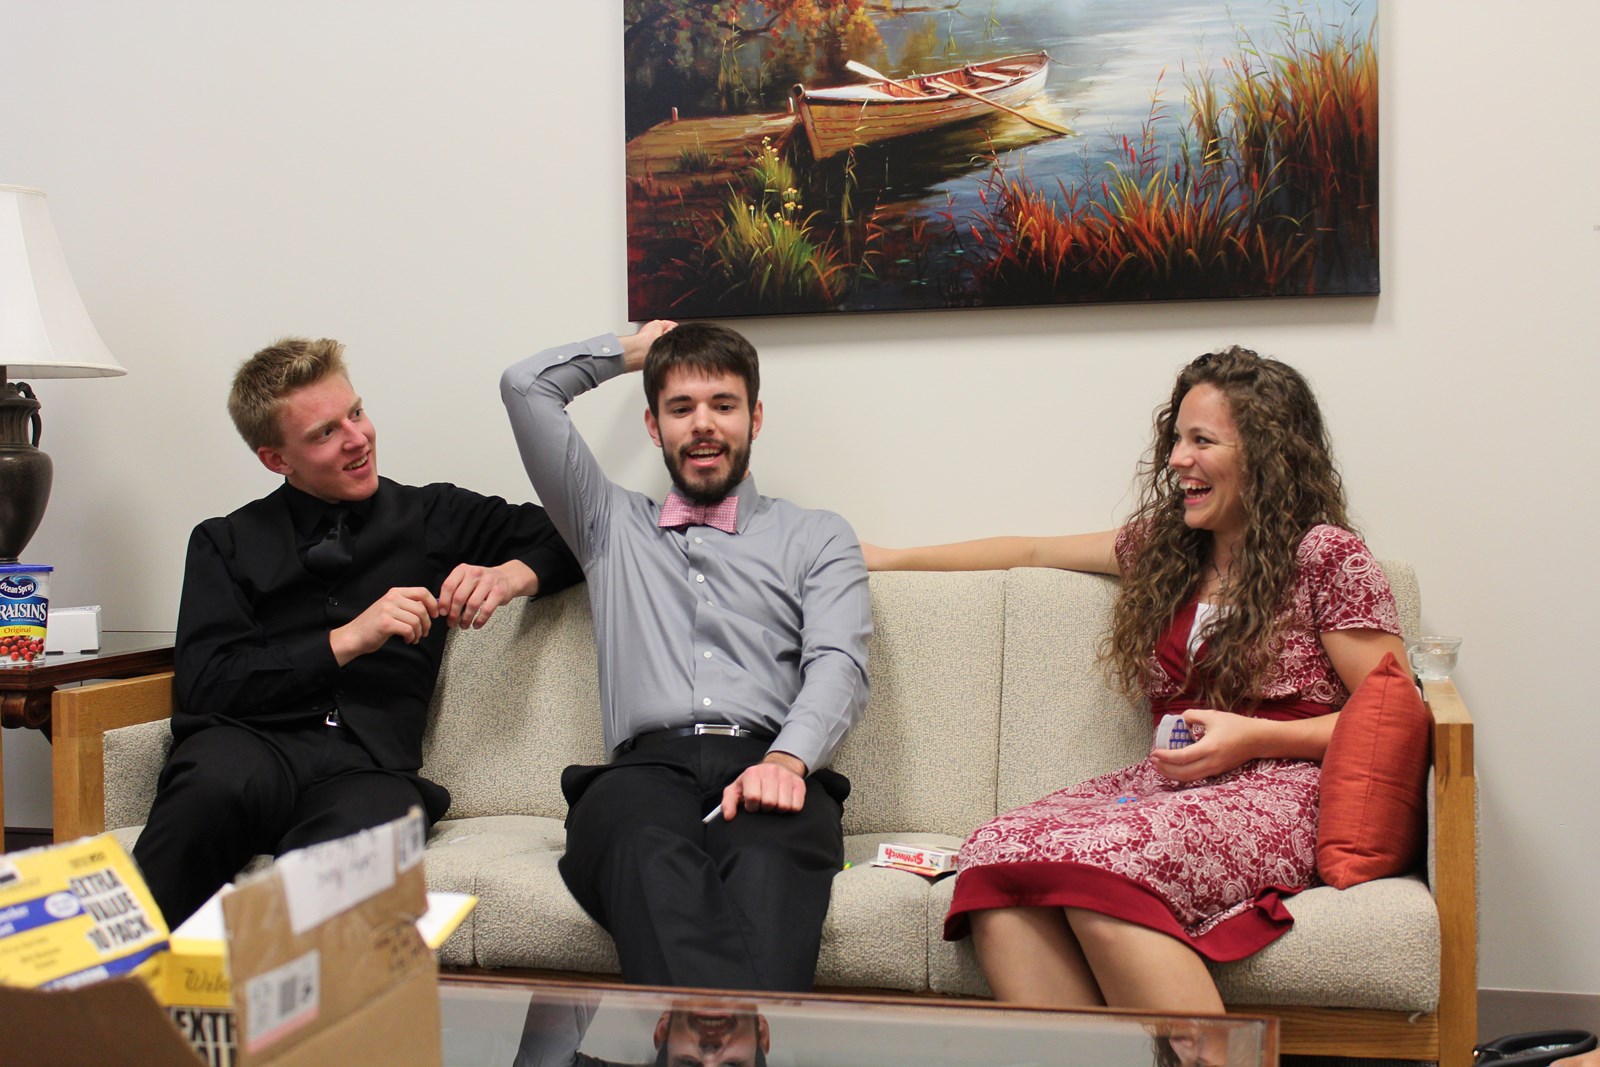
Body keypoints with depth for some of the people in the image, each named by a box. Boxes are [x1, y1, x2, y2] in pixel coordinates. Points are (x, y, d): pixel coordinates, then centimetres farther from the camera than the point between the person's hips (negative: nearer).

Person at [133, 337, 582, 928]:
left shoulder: (435, 517, 21)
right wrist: (347, 641, -5)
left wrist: (510, 574, 1)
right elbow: (204, 684, 6)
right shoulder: (227, 542, 20)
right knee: (217, 783, -39)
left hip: (371, 764, 0)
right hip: (251, 744, 1)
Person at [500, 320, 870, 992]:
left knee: (766, 860, -40)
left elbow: (839, 666, 6)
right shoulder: (612, 526, 32)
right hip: (647, 768, 0)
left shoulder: (818, 538, 25)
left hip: (770, 767, 0)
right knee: (651, 851, -40)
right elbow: (526, 386, 28)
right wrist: (634, 349, 42)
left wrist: (785, 760, -15)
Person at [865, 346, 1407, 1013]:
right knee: (995, 856, -27)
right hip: (1165, 784, 6)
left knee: (1095, 862, -37)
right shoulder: (1163, 545, 21)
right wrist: (893, 559, 36)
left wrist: (1253, 738, -11)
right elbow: (1034, 551, 32)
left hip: (1278, 794, -6)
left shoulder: (1326, 556, 3)